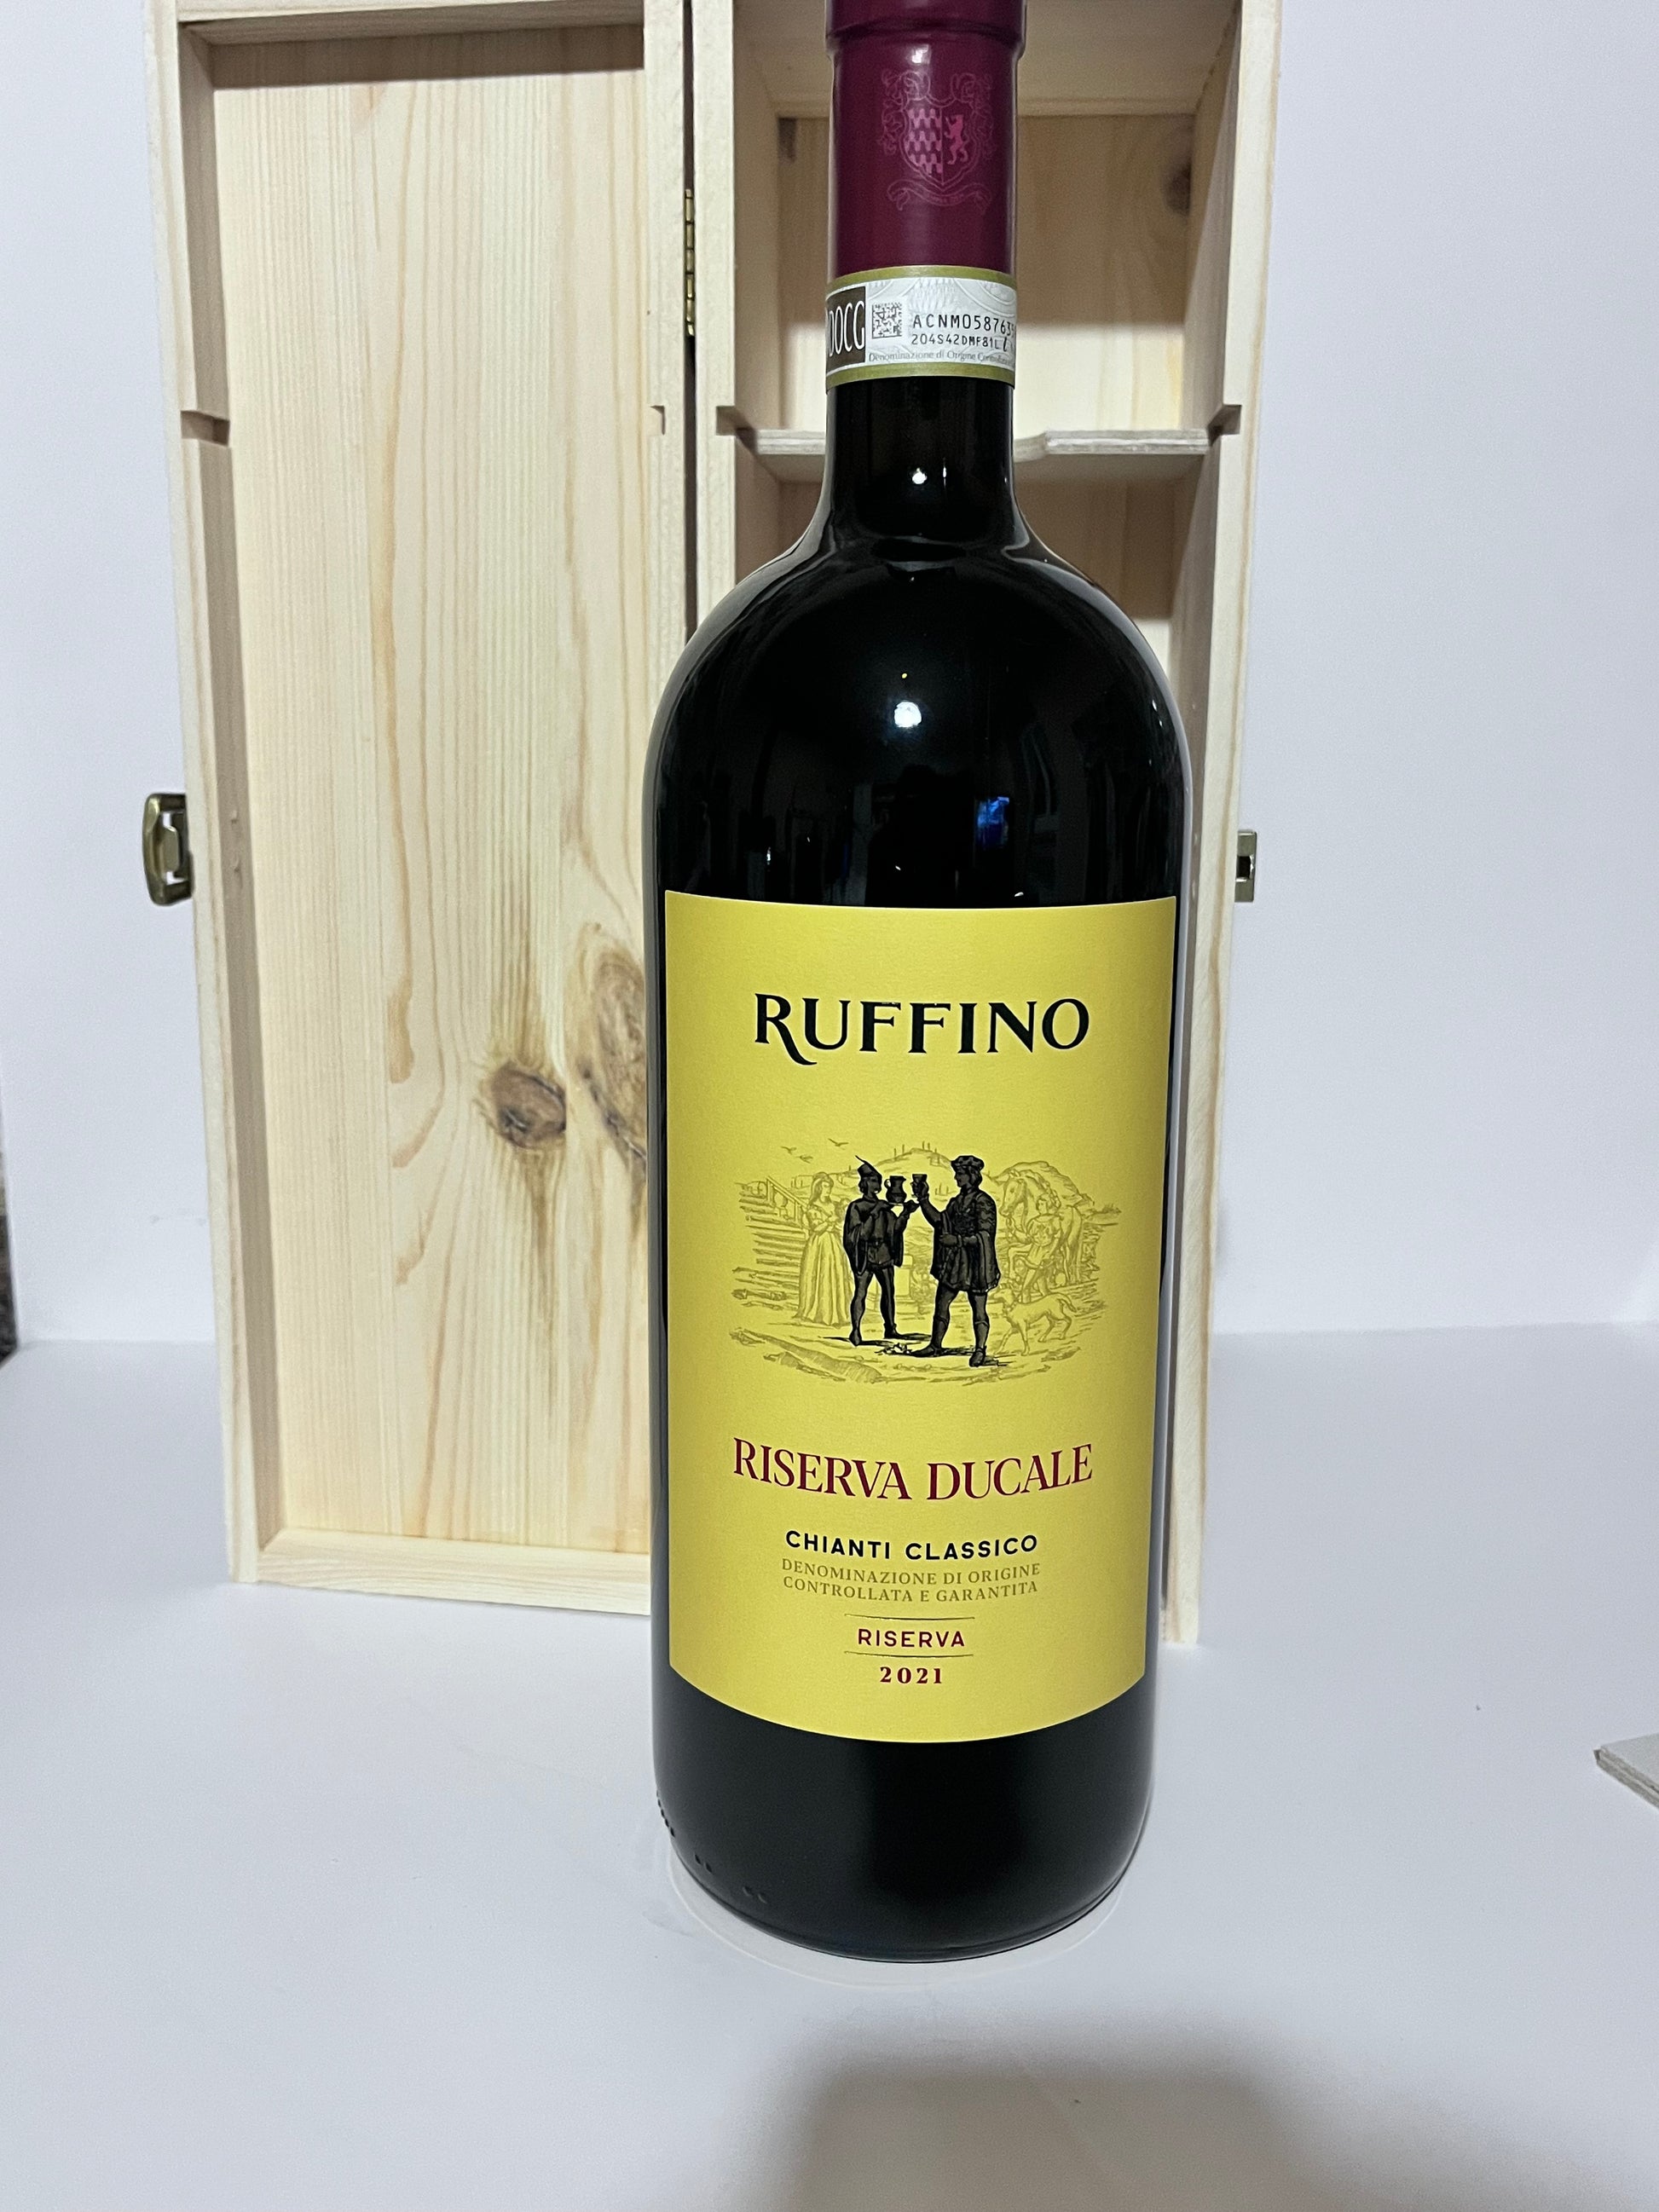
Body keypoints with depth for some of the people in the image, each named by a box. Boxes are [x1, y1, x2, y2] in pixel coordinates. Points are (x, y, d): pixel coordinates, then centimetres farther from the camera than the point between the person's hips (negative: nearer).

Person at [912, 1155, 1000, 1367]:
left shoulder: (983, 1202, -13)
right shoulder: (958, 1200, 12)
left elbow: (984, 1236, -18)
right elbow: (940, 1220, 13)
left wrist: (957, 1240, -24)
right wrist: (923, 1199, 8)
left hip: (975, 1263, -8)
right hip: (954, 1262, 8)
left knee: (979, 1309, -1)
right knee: (941, 1303, 11)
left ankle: (980, 1350, 5)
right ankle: (936, 1346, 22)